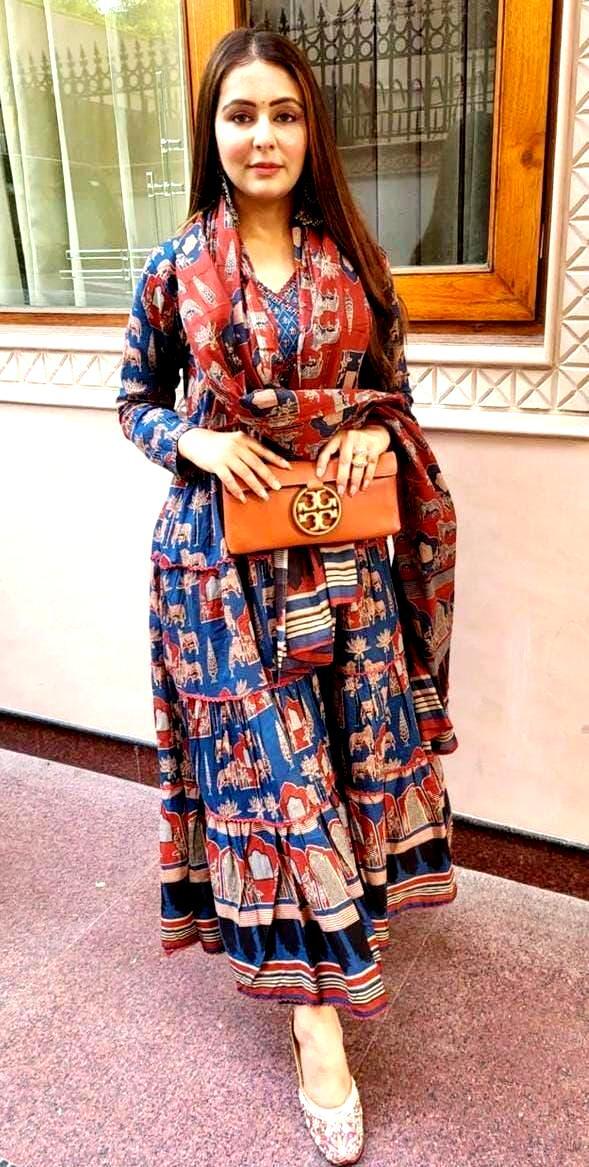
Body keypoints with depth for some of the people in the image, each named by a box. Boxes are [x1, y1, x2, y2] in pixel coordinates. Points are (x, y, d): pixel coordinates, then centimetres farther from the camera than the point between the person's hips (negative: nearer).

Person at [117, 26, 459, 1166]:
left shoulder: (352, 260, 5)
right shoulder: (173, 269, 0)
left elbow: (389, 386, 14)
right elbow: (134, 402, 8)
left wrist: (374, 432, -8)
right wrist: (197, 443, -11)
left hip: (342, 547, 3)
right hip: (225, 550, -2)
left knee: (352, 742, 12)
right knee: (267, 765, 1)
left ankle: (340, 906, 41)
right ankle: (319, 1026, 13)